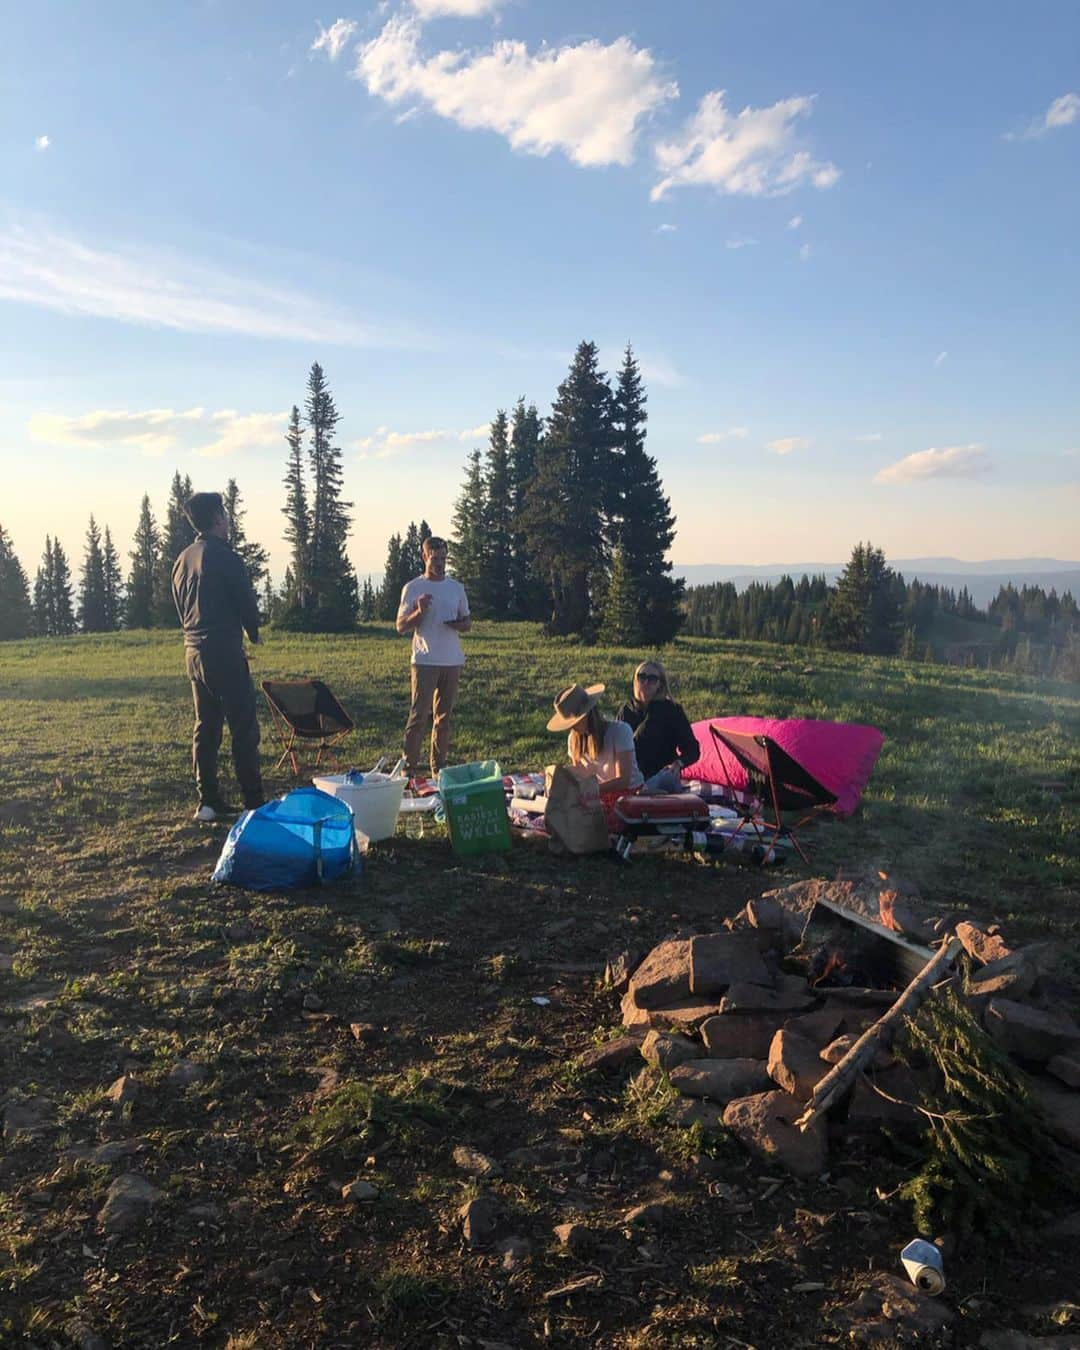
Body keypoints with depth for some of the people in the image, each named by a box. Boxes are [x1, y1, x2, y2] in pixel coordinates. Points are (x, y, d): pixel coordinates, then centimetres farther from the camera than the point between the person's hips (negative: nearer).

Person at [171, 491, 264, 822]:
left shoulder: (182, 560, 12)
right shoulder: (226, 558, -13)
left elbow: (180, 607, 17)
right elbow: (247, 605, -9)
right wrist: (253, 633, 11)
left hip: (194, 651, 8)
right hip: (225, 652, -8)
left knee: (205, 726, 11)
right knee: (243, 728, -3)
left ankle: (207, 802, 14)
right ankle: (253, 802, -2)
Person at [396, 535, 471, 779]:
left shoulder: (456, 588, 11)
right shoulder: (412, 588, 0)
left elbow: (468, 623, 16)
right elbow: (401, 626, -2)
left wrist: (457, 624, -8)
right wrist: (419, 612, -20)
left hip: (452, 661, 4)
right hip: (425, 661, -4)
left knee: (444, 716, 8)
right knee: (419, 714, -8)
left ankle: (439, 766, 15)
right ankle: (409, 766, -4)